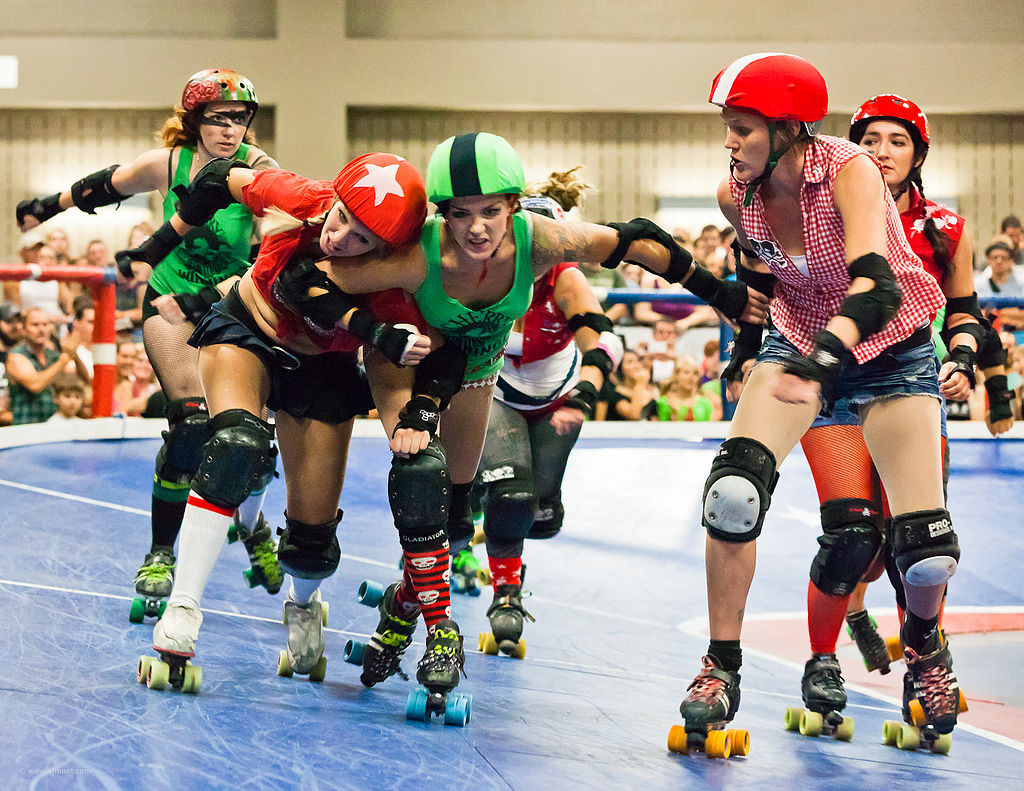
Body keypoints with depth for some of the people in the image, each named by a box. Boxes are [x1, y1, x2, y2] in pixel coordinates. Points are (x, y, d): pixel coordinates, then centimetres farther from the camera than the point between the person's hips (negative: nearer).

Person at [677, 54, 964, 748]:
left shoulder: (850, 170, -29)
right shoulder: (738, 195, -14)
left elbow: (877, 286, -45)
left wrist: (822, 358, -60)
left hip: (892, 348, -3)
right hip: (800, 343, 3)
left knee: (926, 548, -12)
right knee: (733, 492, -24)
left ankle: (924, 640, 25)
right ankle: (721, 668, -8)